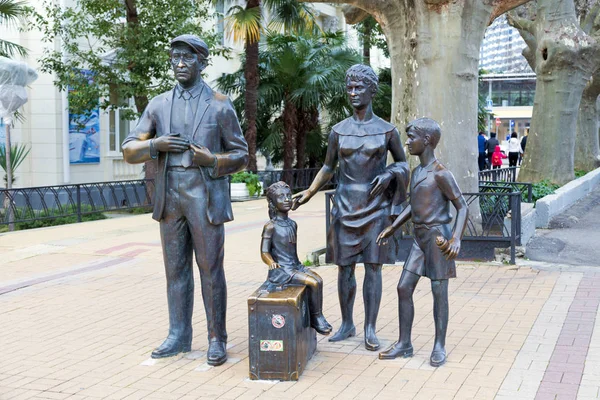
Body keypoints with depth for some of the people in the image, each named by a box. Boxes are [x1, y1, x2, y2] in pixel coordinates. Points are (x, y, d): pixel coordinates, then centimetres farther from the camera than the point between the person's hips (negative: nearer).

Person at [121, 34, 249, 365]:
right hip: (170, 197, 4)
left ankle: (217, 339, 9)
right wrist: (156, 145, -13)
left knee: (211, 269, 0)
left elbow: (240, 156, 3)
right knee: (176, 269, 10)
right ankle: (179, 336, 20)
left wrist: (212, 160, -16)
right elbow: (129, 151, 7)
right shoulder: (158, 105, 9)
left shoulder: (220, 106, 0)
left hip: (205, 196, -3)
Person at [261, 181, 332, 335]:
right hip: (281, 269, -7)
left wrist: (298, 265, 17)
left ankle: (317, 318, -9)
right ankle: (316, 317, -4)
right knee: (313, 283, -20)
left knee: (319, 280, -16)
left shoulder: (293, 224, 12)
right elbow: (264, 253, -11)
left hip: (295, 266, 7)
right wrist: (271, 262, -30)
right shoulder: (270, 226, -9)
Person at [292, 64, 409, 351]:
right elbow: (328, 168, 10)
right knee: (345, 267, 5)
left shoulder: (387, 130, 0)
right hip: (345, 206, 2)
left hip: (375, 206, -2)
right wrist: (309, 192, -2)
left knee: (373, 267, -1)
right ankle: (347, 324, 19)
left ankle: (370, 329, 8)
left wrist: (389, 174, -11)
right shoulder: (338, 131, 4)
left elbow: (402, 162, 10)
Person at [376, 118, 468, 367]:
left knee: (439, 291, 1)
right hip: (419, 237, 8)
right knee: (404, 288, 5)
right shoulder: (416, 172, 13)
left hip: (437, 238, -8)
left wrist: (456, 239, -23)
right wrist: (392, 229, 21)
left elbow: (462, 207, -12)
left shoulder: (440, 174, -13)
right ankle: (404, 344, 15)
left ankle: (439, 347, 11)